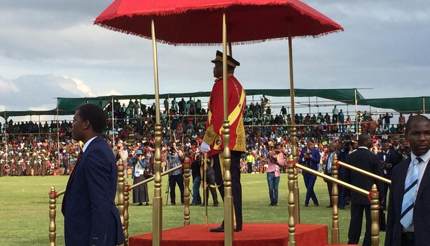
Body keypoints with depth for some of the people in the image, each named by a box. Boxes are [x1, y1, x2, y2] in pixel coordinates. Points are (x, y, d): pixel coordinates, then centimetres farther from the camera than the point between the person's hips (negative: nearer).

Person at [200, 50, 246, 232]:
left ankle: (232, 222, -10)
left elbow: (217, 116, -17)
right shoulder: (238, 85, 20)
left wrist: (207, 141, -16)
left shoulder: (222, 84, -10)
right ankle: (236, 222, 11)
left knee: (225, 182, -9)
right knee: (233, 182, 9)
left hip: (222, 141, -10)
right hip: (236, 141, 10)